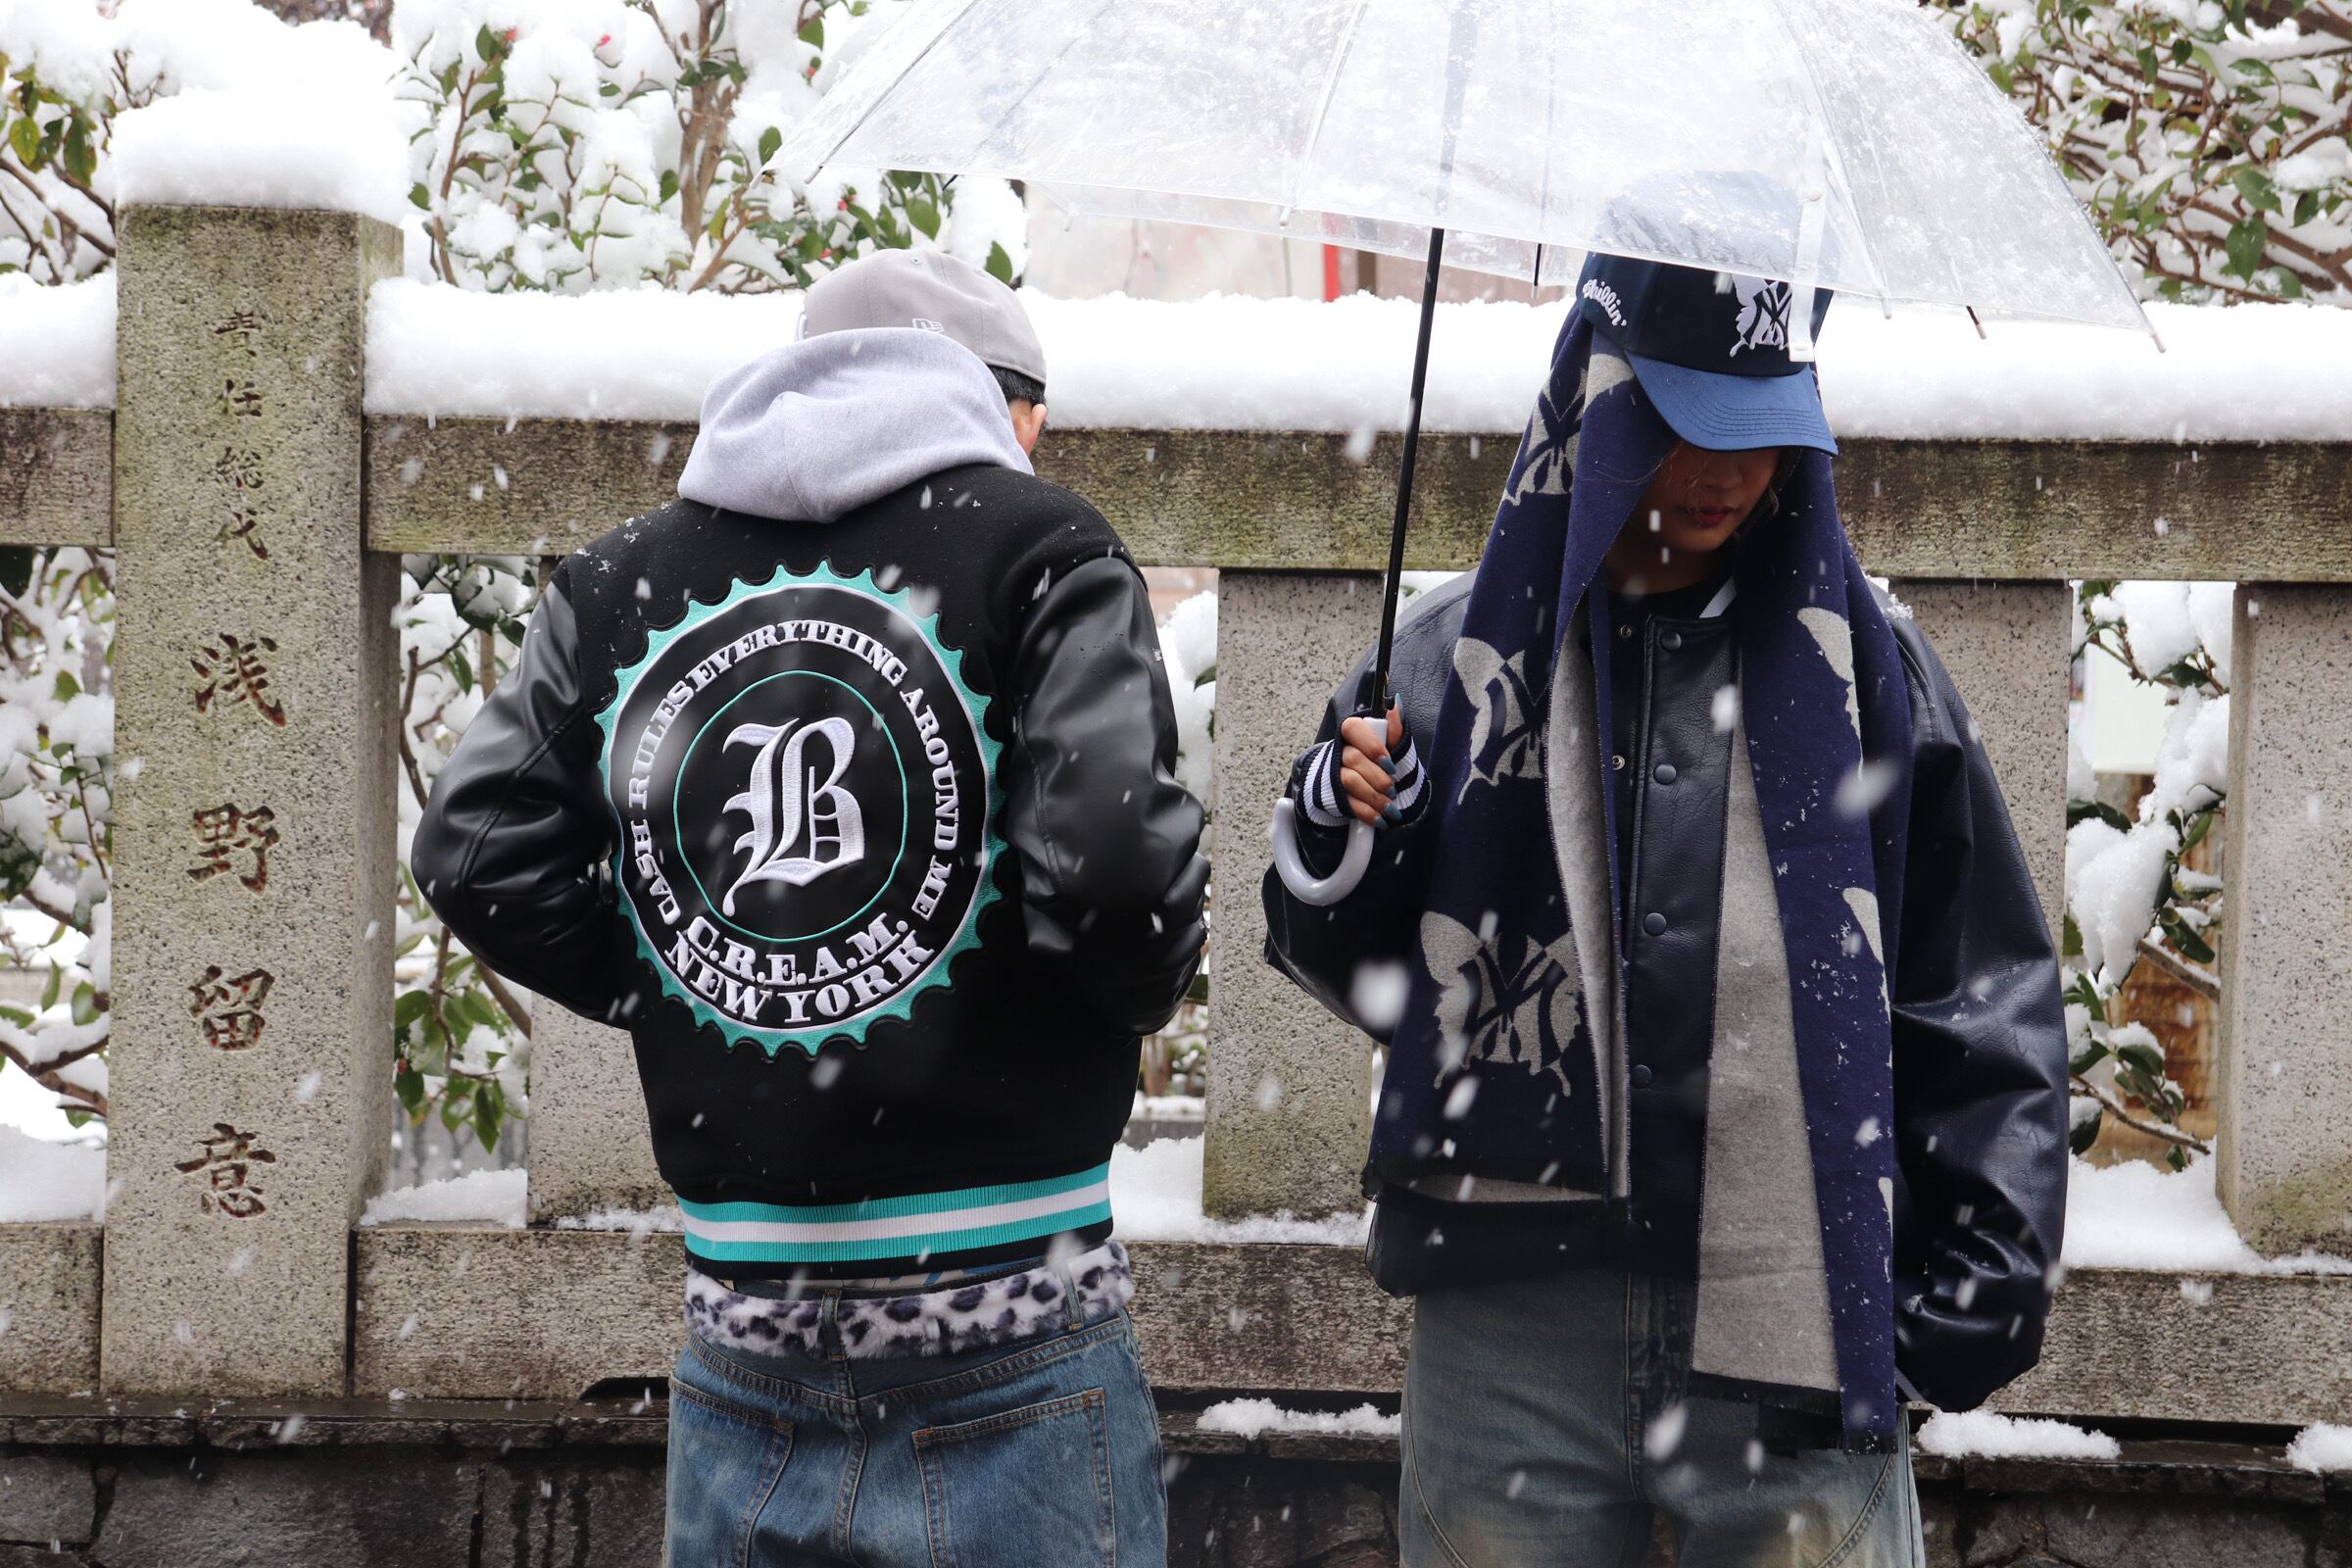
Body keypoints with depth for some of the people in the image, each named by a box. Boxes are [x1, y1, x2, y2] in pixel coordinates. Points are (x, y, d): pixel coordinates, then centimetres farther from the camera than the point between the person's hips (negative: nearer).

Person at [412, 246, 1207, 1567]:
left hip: (741, 1315, 4)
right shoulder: (1036, 546, -4)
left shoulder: (621, 581, 9)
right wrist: (1148, 988, 2)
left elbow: (480, 853, 3)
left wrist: (680, 997, 10)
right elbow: (1117, 858, -18)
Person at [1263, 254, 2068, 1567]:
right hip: (1512, 1327, 1)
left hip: (1796, 1319, -1)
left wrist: (1984, 1265, 2)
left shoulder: (1858, 652, 7)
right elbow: (1369, 977, 13)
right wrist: (1341, 847, -7)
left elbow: (1983, 987, 9)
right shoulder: (1465, 651, 8)